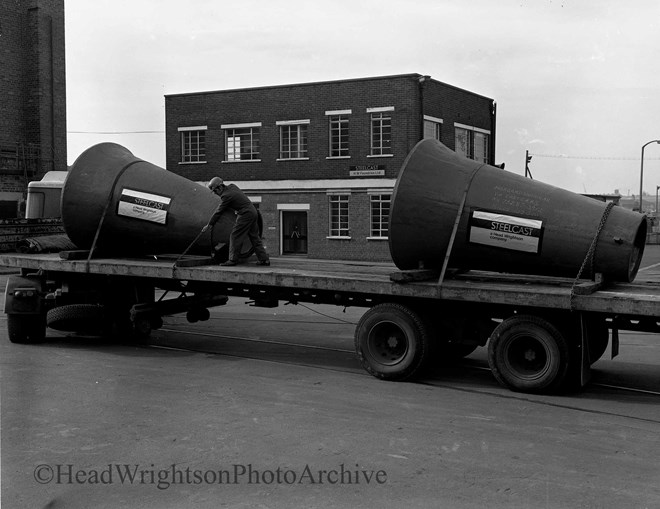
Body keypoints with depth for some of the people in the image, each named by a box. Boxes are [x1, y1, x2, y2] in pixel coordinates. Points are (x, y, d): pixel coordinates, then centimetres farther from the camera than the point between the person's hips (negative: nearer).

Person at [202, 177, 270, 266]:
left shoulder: (226, 196, -15)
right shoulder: (232, 186, 11)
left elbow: (218, 212, -9)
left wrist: (209, 225, -1)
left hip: (245, 214, -9)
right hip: (253, 212, 9)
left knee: (235, 236, -5)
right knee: (254, 237, 12)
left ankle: (232, 260, -5)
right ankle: (264, 259, 11)